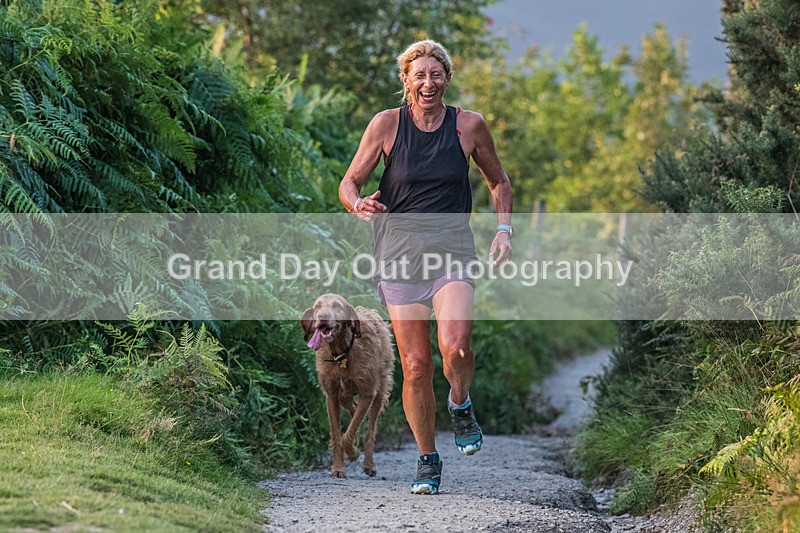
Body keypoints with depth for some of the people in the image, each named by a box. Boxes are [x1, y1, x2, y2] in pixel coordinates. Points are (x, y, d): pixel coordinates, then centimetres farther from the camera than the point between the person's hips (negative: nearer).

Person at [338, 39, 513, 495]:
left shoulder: (469, 125, 1)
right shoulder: (387, 124, -1)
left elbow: (499, 181, 17)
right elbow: (349, 182, 3)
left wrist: (504, 230, 3)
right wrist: (358, 204, -20)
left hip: (452, 251, 0)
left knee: (455, 347, -25)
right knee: (416, 366, -1)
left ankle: (461, 405, 9)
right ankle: (428, 459, 18)